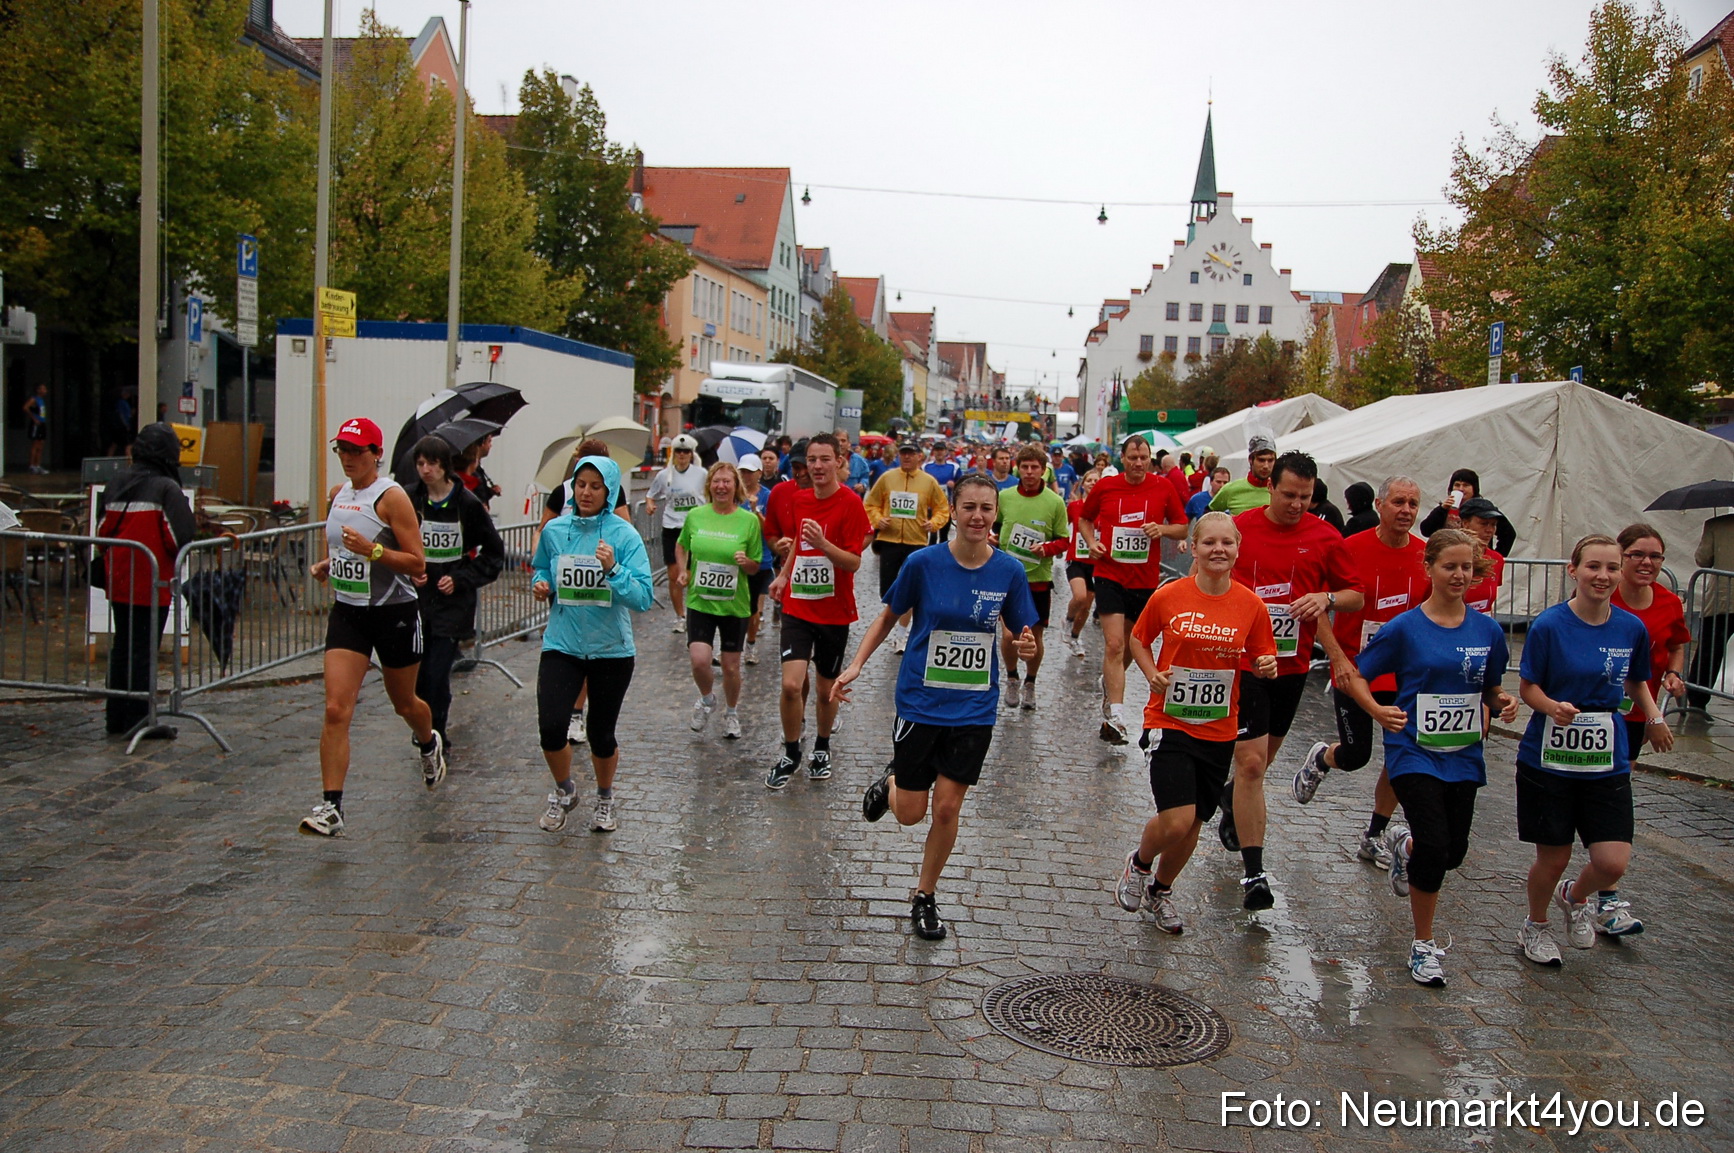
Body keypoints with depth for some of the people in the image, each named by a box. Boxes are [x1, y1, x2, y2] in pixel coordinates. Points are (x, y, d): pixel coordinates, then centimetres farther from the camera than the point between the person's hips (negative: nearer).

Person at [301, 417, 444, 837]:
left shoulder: (391, 497, -13)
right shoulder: (338, 494, 7)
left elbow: (417, 564, -15)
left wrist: (371, 549, -27)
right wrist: (326, 565, 5)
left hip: (395, 613, -4)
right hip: (347, 613, 5)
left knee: (404, 704, 16)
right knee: (336, 710, -9)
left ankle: (430, 744, 50)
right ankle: (331, 807, -8)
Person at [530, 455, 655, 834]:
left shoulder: (624, 535, -10)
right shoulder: (554, 530, 0)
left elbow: (644, 598, -15)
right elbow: (540, 569, 19)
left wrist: (613, 569, -28)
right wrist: (540, 584, -2)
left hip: (611, 649, -1)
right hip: (562, 644, 2)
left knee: (601, 733, 8)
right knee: (551, 727, -12)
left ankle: (604, 799, 38)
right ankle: (564, 792, 20)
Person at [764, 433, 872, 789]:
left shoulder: (850, 503, -11)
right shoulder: (797, 499, 4)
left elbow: (854, 562, -15)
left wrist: (822, 543, -29)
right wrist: (784, 575, 18)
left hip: (834, 611, -2)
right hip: (797, 607, 3)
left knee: (826, 689, 11)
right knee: (791, 684, -11)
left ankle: (822, 749, 37)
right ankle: (791, 754, 10)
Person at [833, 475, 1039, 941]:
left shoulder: (1009, 571, -6)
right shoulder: (924, 562, -11)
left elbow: (1021, 634, 3)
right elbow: (889, 614, 3)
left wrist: (1026, 644, -20)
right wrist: (856, 665, -5)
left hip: (973, 709, 1)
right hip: (920, 702, -1)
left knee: (947, 808, 2)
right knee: (910, 813, 4)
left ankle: (924, 898, 25)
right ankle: (891, 781, 42)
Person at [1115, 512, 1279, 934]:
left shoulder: (1251, 605, -4)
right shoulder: (1168, 596, -9)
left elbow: (1260, 659, 8)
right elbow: (1138, 639, 8)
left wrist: (1266, 667, -14)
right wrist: (1153, 675, -9)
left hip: (1218, 731, 3)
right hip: (1168, 722, -3)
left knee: (1192, 825, 13)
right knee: (1176, 821, -16)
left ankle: (1161, 889, 40)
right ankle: (1139, 863, 18)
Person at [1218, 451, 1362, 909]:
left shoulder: (1325, 537, 0)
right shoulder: (1238, 528, -6)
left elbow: (1356, 596, 6)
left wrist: (1327, 598, -15)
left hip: (1292, 664, 4)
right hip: (1245, 662, -3)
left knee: (1261, 758, 20)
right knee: (1251, 763, -10)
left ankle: (1232, 811, 51)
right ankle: (1254, 872, -8)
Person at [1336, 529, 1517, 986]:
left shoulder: (1488, 631, 3)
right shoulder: (1405, 628, -8)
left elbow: (1490, 690, 15)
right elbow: (1356, 675, -3)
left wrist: (1502, 704, -7)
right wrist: (1378, 710, -20)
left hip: (1463, 755, 4)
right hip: (1414, 752, -4)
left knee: (1455, 851, 9)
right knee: (1435, 847, -15)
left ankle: (1404, 844, 47)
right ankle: (1424, 946, 5)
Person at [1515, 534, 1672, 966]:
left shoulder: (1632, 629, 0)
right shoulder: (1549, 625, -11)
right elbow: (1527, 687, -6)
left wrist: (1654, 716, 2)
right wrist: (1552, 706, -25)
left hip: (1607, 763, 3)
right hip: (1549, 759, -3)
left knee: (1612, 862, -5)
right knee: (1553, 860, 6)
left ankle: (1575, 897, 30)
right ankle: (1535, 926, 36)